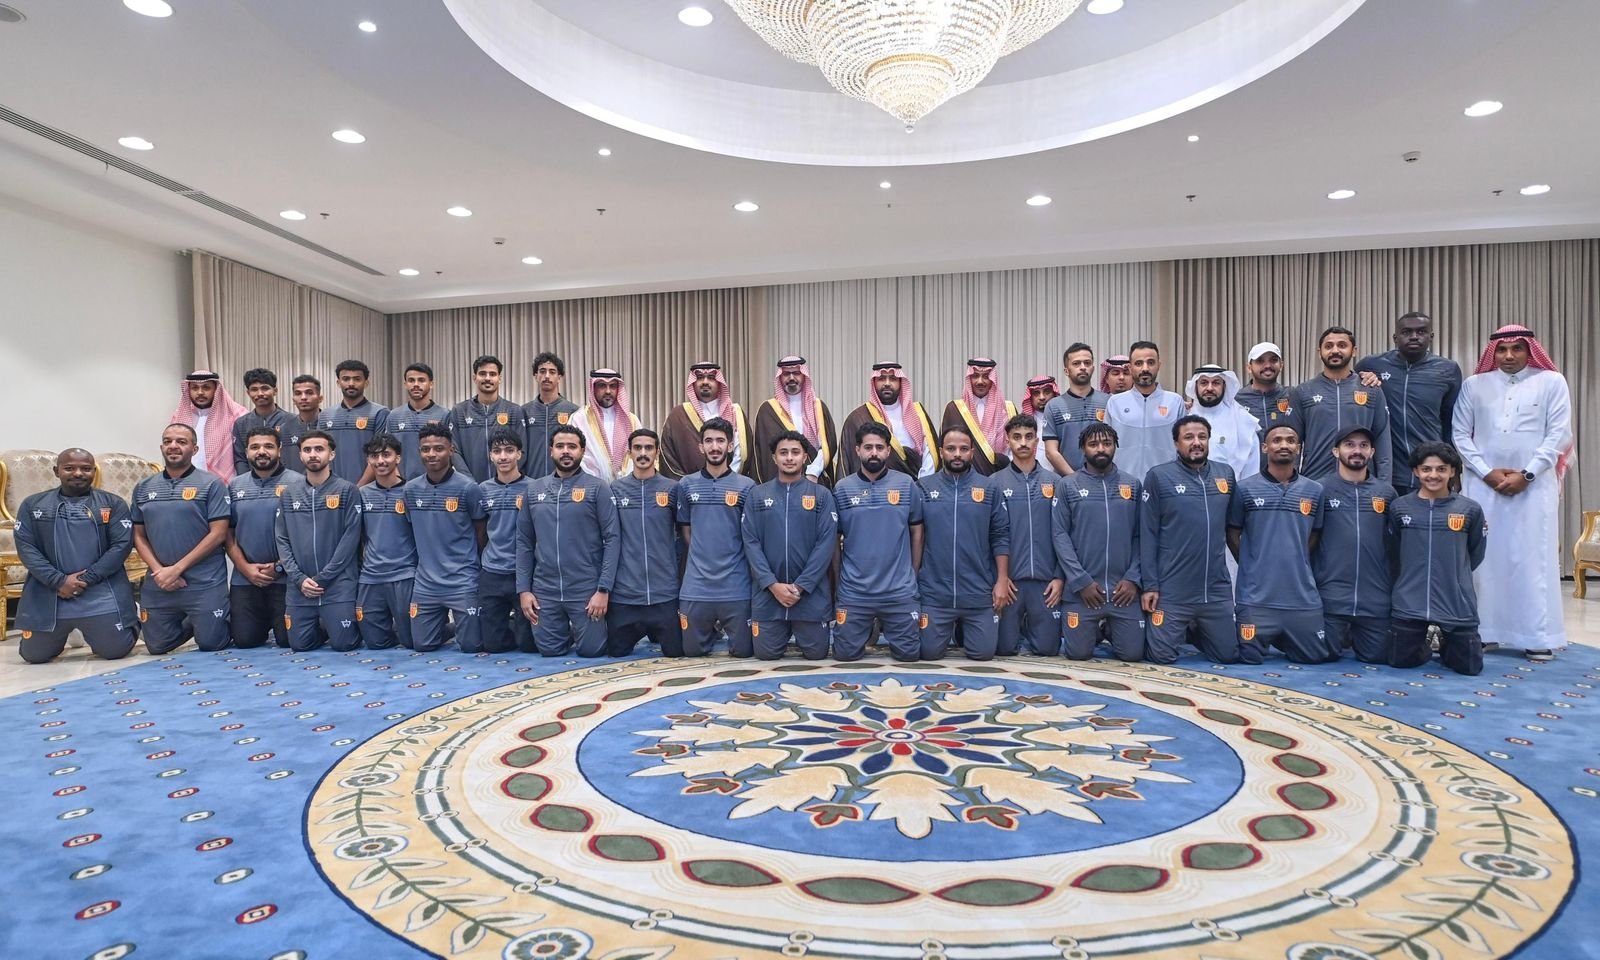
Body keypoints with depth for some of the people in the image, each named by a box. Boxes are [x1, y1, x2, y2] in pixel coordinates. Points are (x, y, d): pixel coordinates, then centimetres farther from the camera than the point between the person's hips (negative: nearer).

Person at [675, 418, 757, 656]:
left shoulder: (746, 486, -2)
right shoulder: (686, 485, 5)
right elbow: (685, 531, 12)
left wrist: (728, 559, 1)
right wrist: (702, 557, 5)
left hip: (736, 584, -1)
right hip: (696, 584, 2)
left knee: (742, 650, 5)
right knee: (692, 650, 8)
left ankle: (724, 626, 38)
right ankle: (713, 629, 40)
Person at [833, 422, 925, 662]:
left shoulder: (907, 485, -1)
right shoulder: (842, 488, 0)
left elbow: (917, 532, 7)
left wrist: (913, 574, 8)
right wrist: (837, 577, 8)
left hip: (900, 590, 0)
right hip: (853, 591, 1)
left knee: (908, 653, 5)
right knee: (845, 653, 6)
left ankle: (886, 629, 37)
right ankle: (870, 629, 36)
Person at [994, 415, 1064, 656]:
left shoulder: (1054, 482, 5)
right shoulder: (997, 483, 0)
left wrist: (1060, 577, -3)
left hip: (1046, 579, 1)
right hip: (1010, 578, -1)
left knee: (1048, 647, 4)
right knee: (1004, 647, 2)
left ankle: (1028, 627, 34)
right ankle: (1018, 628, 34)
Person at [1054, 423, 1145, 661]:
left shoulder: (1134, 485, 8)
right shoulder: (1068, 486, 2)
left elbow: (1141, 535, 6)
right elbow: (1060, 535, -3)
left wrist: (1133, 578, -6)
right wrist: (1081, 580, -11)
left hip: (1124, 588, 2)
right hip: (1081, 587, -1)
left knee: (1132, 653, 0)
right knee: (1079, 653, 0)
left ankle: (1110, 630, 32)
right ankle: (1095, 630, 33)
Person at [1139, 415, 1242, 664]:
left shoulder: (1226, 474, 6)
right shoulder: (1158, 476, -6)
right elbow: (1147, 535, -7)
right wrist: (1149, 584, -9)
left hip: (1217, 588, 4)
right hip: (1172, 590, -4)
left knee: (1229, 655, 10)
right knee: (1162, 656, 0)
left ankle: (1192, 632, 39)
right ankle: (1175, 632, 34)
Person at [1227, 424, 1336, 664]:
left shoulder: (1314, 491, 5)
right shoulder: (1245, 488, -3)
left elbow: (1313, 537, 14)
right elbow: (1232, 534, 5)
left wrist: (1296, 565, 6)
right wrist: (1252, 566, 3)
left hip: (1302, 594, 3)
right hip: (1256, 594, -3)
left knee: (1317, 655, 9)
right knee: (1250, 656, 2)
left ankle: (1281, 639, 38)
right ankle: (1266, 636, 35)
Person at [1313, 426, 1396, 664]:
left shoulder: (1387, 493, 7)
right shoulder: (1320, 490, -2)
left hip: (1376, 598, 3)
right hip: (1331, 596, -2)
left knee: (1377, 657, 8)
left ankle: (1352, 637, 39)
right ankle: (1344, 636, 34)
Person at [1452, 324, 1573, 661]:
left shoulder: (1552, 382, 6)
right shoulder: (1474, 384, 10)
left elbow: (1559, 434, 0)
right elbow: (1460, 434, 5)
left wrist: (1526, 474, -9)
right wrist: (1486, 472, -6)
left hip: (1534, 485, -1)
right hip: (1483, 484, 1)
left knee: (1533, 558, -1)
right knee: (1483, 557, 2)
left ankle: (1538, 637, 4)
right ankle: (1480, 630, 7)